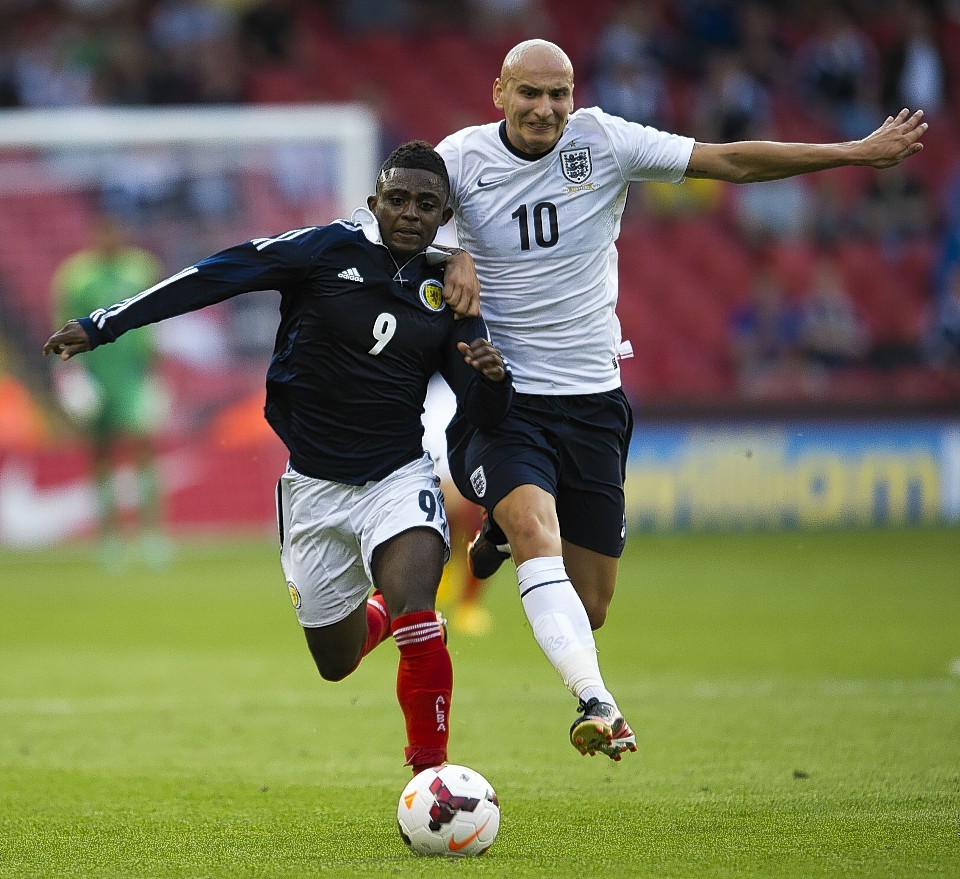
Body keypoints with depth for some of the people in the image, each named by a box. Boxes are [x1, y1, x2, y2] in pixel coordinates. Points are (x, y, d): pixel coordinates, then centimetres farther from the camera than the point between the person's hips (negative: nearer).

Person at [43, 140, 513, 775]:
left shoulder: (448, 290, -1)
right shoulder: (328, 249, -9)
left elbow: (485, 415, 3)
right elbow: (216, 276, -9)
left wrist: (492, 376, -21)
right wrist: (103, 325, -12)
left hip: (398, 477, 0)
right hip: (314, 484, 0)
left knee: (414, 615, -27)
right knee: (335, 662, 10)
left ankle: (431, 773, -12)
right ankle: (380, 615, 47)